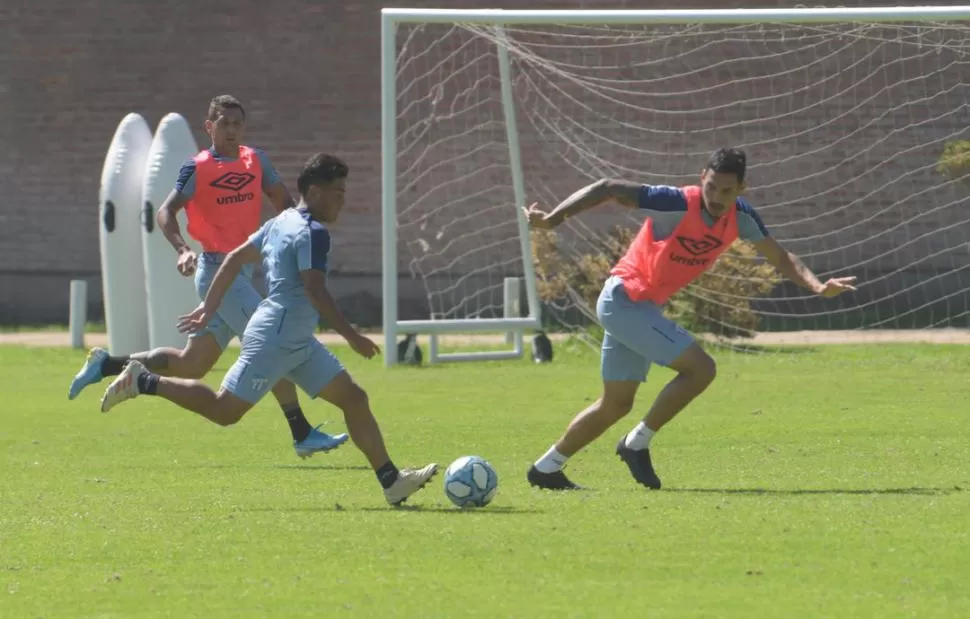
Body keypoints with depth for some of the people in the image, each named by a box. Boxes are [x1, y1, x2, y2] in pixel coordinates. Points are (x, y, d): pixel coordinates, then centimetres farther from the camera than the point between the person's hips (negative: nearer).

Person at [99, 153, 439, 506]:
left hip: (297, 343, 11)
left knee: (354, 399, 5)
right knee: (224, 411, -6)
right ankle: (143, 382, 4)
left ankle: (392, 482, 2)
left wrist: (208, 308, 22)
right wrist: (352, 337, -20)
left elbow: (235, 258, 17)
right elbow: (315, 291, -23)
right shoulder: (313, 232, -15)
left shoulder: (281, 222, 14)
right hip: (274, 340, -11)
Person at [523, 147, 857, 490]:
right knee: (700, 368, -18)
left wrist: (817, 286, -12)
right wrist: (553, 218, -30)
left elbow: (780, 257, 5)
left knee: (615, 404, 16)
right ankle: (638, 443, -4)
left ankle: (546, 468, 28)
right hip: (624, 300, -8)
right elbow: (608, 189, -24)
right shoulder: (678, 204, -24)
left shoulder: (740, 217, -3)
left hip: (645, 305, 8)